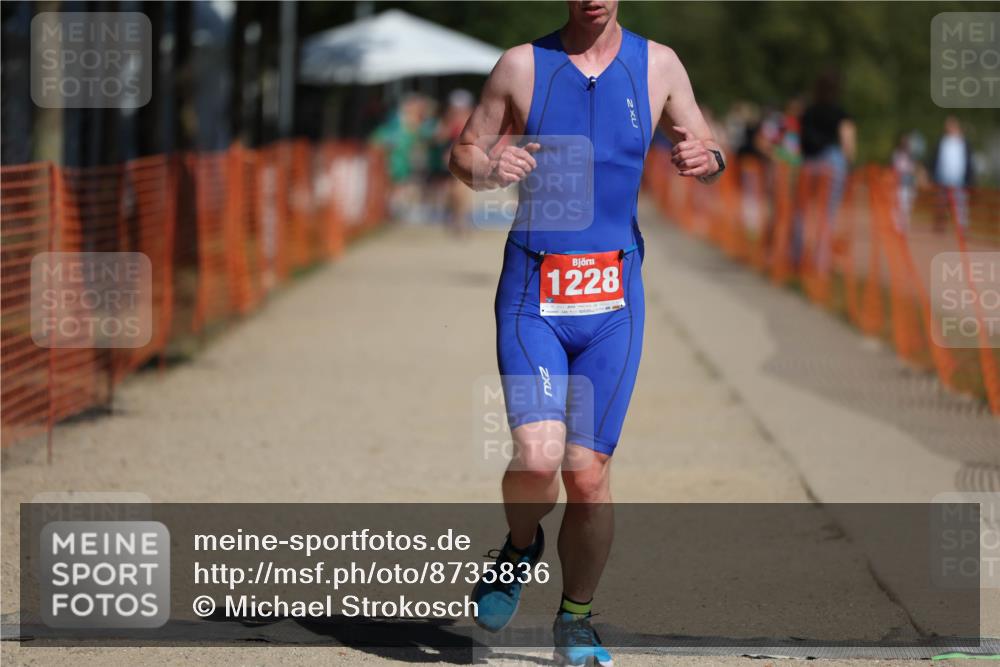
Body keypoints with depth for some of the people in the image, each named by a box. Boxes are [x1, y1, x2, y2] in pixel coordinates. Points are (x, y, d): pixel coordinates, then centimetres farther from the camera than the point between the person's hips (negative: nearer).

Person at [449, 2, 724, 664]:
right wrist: (489, 168, -14)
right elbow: (465, 153, 9)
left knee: (589, 473, 2)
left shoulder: (657, 64, 5)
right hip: (532, 293, -1)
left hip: (613, 298, 1)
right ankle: (521, 548, 17)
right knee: (537, 459, -16)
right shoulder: (523, 65, 1)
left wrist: (706, 157, -9)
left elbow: (707, 149, 15)